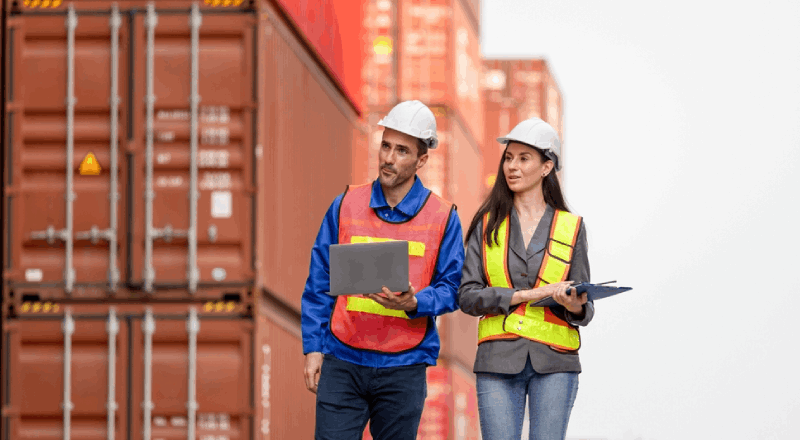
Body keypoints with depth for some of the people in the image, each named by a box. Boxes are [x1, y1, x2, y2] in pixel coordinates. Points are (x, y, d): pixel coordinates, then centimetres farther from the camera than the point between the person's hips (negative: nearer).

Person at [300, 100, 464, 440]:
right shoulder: (346, 206, 6)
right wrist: (313, 348, 1)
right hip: (342, 364, 0)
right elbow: (319, 283, 8)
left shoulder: (442, 218, 3)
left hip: (404, 366, 0)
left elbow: (450, 289, 2)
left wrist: (413, 303, -19)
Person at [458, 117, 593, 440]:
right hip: (498, 361, 0)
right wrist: (527, 295, -12)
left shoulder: (571, 227, 9)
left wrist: (575, 306, -15)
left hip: (553, 364, 0)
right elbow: (468, 297, 0)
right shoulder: (488, 225, 9)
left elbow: (584, 308, 10)